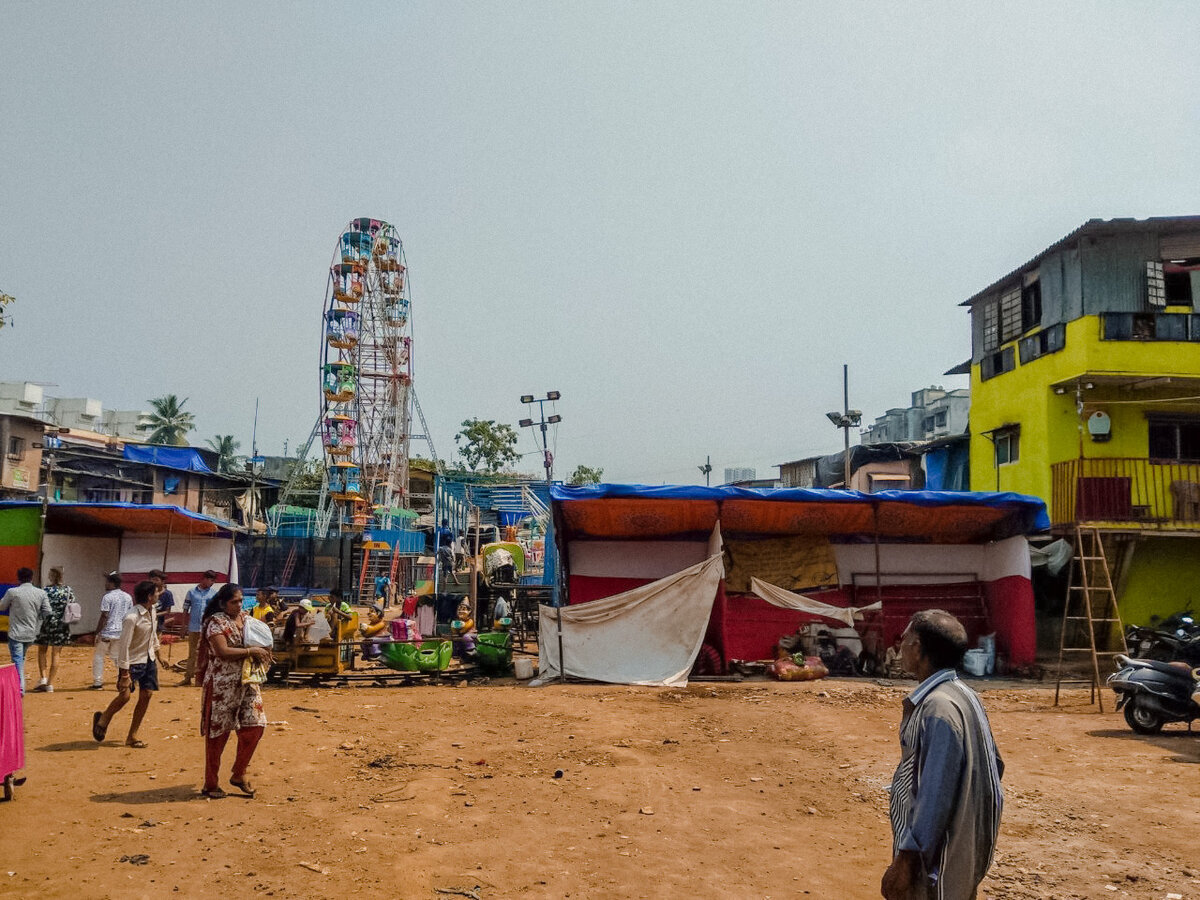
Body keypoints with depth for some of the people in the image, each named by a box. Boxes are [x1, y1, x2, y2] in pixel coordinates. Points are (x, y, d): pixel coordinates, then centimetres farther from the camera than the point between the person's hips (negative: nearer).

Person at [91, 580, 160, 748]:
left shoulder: (152, 612, 2)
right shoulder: (131, 618, -23)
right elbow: (124, 646, -23)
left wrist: (156, 651, 24)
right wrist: (124, 672, -23)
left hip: (149, 659, 8)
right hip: (133, 661, -8)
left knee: (146, 695, 3)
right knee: (124, 695, -14)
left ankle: (132, 736, 12)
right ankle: (103, 719, 17)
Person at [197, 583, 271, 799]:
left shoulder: (245, 617, 11)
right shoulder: (216, 622, -11)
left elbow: (256, 641, 22)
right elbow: (223, 651, -22)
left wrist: (262, 653, 1)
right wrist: (251, 651, -18)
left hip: (246, 682, 7)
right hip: (221, 685, -7)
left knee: (254, 726, 3)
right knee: (218, 732, 2)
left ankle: (239, 774, 20)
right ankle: (211, 784, 14)